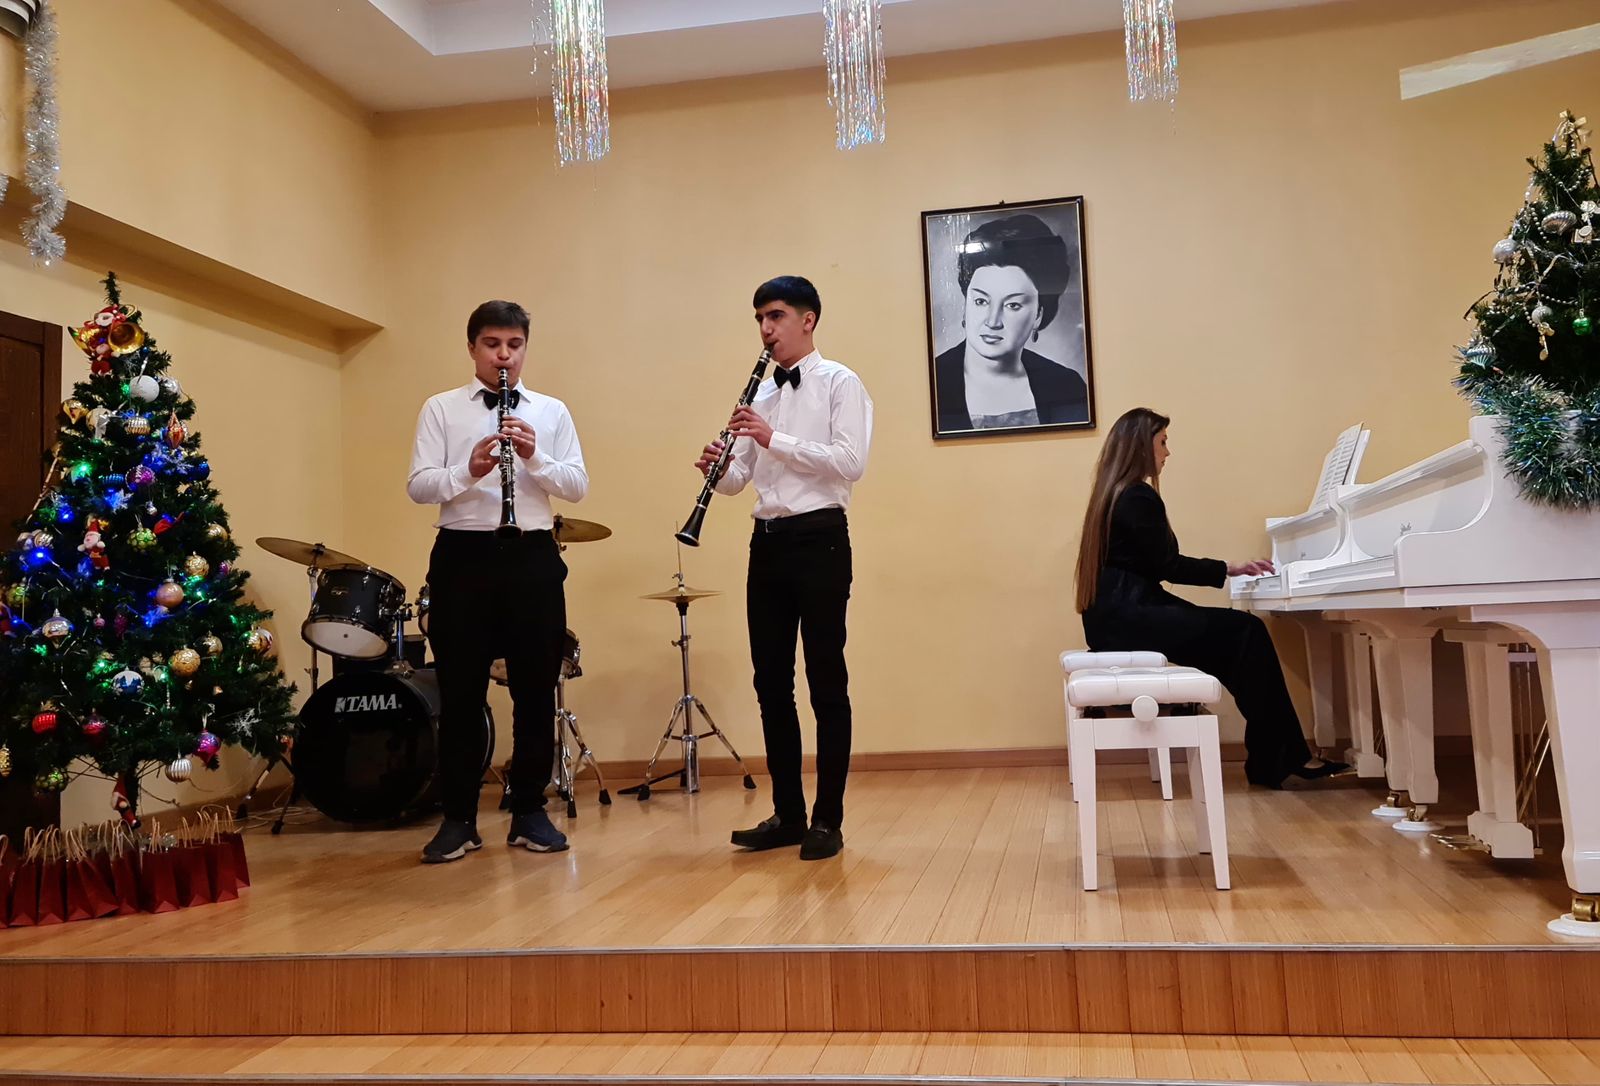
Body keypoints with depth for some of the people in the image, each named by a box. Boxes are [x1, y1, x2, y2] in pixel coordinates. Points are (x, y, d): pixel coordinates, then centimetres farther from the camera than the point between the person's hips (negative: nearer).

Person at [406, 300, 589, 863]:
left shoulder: (552, 411, 11)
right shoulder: (441, 409, 7)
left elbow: (578, 486, 2)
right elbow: (418, 487, -3)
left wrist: (534, 457, -15)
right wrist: (468, 470, -21)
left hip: (533, 556, 1)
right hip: (463, 556, -1)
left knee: (535, 689, 4)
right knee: (460, 691, 2)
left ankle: (530, 812, 17)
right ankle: (458, 818, 13)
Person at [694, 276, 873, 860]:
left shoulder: (839, 383, -2)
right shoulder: (760, 394, 18)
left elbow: (850, 462, -15)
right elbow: (739, 478, 15)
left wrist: (775, 439, -18)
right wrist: (718, 466, -8)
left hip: (819, 539, -7)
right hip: (767, 542, 7)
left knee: (826, 681, -2)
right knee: (771, 682, 8)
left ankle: (828, 819, 7)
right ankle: (787, 813, 18)